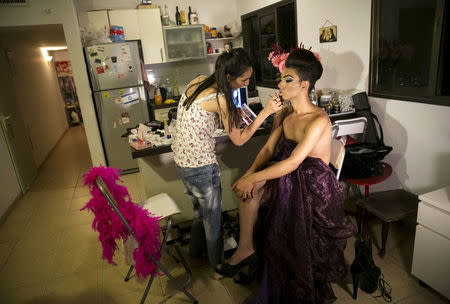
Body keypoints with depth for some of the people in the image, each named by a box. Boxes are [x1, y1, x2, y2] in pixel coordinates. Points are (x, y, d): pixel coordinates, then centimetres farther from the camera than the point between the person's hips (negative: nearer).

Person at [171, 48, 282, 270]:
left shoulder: (198, 82, 2)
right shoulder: (220, 98, -22)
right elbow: (238, 139, -16)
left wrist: (232, 114, 6)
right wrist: (265, 112, -17)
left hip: (181, 158, 8)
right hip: (201, 166, -8)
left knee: (200, 209, 28)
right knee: (213, 215, 14)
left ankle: (196, 250, 49)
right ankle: (218, 263, 36)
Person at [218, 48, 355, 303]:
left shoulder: (318, 120, -22)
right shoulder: (284, 115, 3)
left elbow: (292, 162, -28)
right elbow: (268, 149, 1)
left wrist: (253, 178, -26)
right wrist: (251, 173, -17)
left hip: (314, 186, -6)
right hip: (289, 179, 7)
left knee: (250, 187, -20)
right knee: (248, 187, -16)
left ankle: (246, 250, 2)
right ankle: (245, 249, -5)